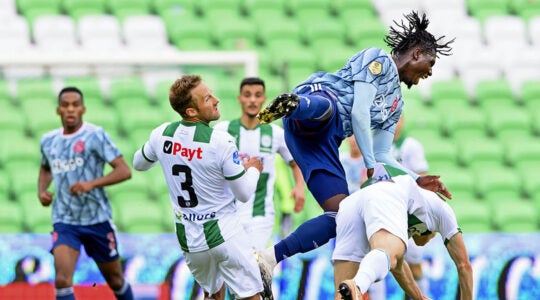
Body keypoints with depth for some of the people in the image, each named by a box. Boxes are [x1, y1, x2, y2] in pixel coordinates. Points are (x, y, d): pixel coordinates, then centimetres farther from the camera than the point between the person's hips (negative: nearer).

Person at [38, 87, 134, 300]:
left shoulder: (95, 136, -9)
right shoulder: (48, 141, 6)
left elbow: (124, 171, -14)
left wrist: (92, 184, -27)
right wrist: (41, 190, 6)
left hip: (97, 219, -2)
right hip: (64, 221, 2)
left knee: (115, 280, 13)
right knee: (62, 280, -20)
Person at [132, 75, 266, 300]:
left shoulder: (161, 135, -6)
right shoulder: (220, 142, -21)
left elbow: (139, 163, 17)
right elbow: (244, 194, -11)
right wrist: (253, 169, 9)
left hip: (187, 238, 6)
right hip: (223, 234, -6)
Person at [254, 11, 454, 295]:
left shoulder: (396, 102, 33)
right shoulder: (378, 59, 7)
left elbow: (381, 154, 33)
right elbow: (359, 112, -5)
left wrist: (417, 181, 24)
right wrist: (371, 167, -6)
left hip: (322, 140, 8)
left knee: (341, 214, -1)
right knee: (327, 107, -45)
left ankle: (268, 259, -3)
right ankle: (292, 105, -81)